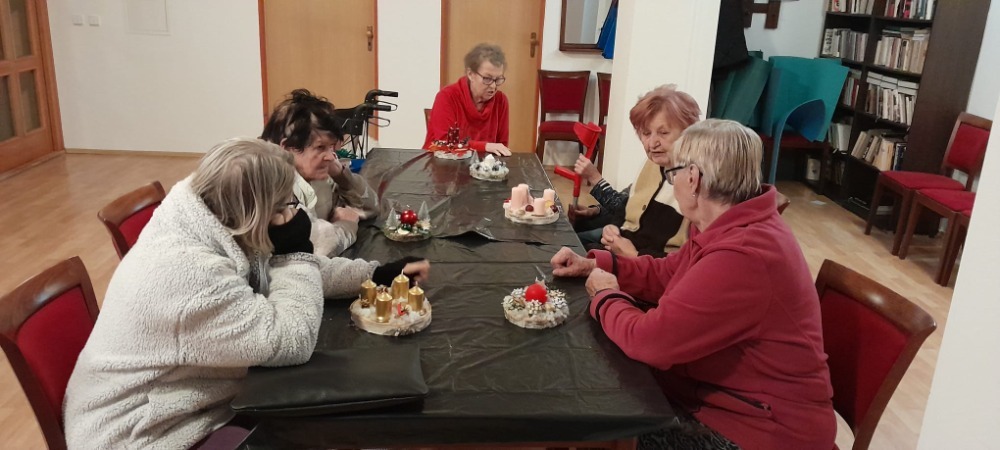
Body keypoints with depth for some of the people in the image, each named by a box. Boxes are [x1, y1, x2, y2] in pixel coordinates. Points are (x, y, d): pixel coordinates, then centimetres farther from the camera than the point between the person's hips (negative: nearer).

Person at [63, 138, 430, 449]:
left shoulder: (212, 234, -6)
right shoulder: (189, 272, -34)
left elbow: (277, 272, 7)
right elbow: (290, 342, -30)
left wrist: (376, 274, 2)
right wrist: (296, 253, -20)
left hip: (191, 408, 8)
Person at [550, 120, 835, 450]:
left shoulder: (741, 258, -32)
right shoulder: (731, 227, 3)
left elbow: (649, 339, -31)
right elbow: (665, 274, 15)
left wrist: (605, 296, -12)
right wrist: (594, 263, 4)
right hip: (729, 397, 9)